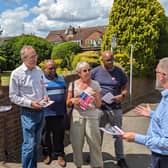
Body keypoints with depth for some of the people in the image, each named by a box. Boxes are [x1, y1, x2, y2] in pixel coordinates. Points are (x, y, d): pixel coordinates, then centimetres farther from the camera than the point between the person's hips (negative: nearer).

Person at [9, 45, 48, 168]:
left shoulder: (39, 70, 4)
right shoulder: (16, 74, -13)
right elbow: (13, 97, -10)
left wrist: (45, 96, -3)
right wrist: (30, 103, -19)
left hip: (41, 111, 6)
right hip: (28, 113, -6)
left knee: (36, 143, 18)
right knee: (29, 145, -3)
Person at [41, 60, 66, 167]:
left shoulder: (61, 78, 11)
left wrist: (65, 108, 17)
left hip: (59, 112, 3)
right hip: (45, 113, -3)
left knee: (59, 134, 8)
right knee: (46, 134, 11)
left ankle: (59, 154, 21)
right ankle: (47, 154, 28)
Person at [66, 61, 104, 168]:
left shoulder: (95, 84, 1)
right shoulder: (73, 84, 3)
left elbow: (99, 105, 3)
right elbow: (68, 103, 8)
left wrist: (96, 97, -16)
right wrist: (72, 100, -13)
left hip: (91, 117, -1)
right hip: (77, 116, 1)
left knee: (94, 142, -1)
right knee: (77, 143, 9)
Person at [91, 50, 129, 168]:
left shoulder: (119, 72, 0)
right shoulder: (95, 71, -2)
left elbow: (125, 88, 7)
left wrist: (122, 95, -15)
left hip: (115, 108, 0)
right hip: (99, 108, 0)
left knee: (118, 134, 9)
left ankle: (120, 158, 25)